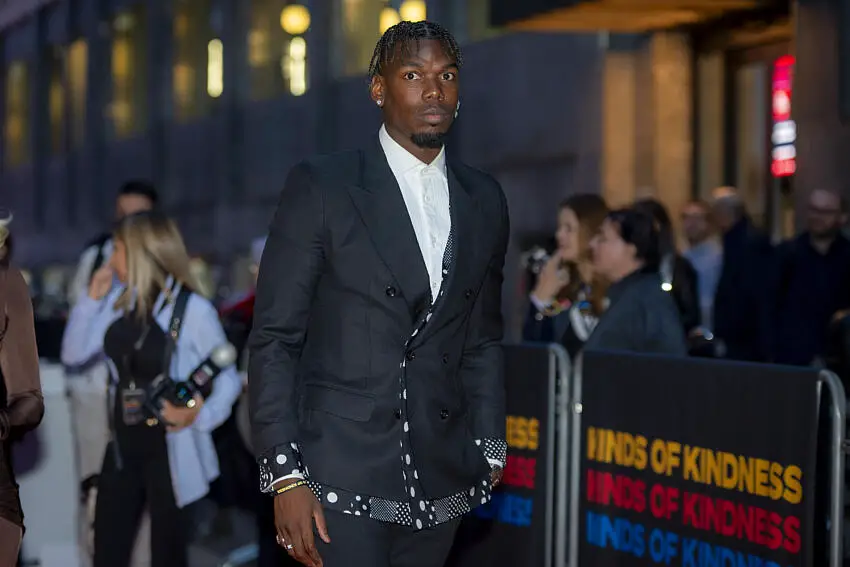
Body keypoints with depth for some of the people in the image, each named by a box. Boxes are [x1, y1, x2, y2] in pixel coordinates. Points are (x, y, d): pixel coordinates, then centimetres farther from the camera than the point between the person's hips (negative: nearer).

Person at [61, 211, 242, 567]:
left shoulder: (192, 309, -14)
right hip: (124, 445, 5)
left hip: (170, 449, -5)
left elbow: (228, 378, -11)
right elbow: (73, 354, 7)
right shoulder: (119, 302, 4)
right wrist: (92, 298, -2)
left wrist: (200, 416, -27)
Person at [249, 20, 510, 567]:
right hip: (341, 475, -4)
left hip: (441, 480, 4)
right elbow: (274, 337, -5)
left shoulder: (484, 200, 11)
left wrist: (489, 451, 12)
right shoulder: (321, 188, -3)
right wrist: (284, 474, -12)